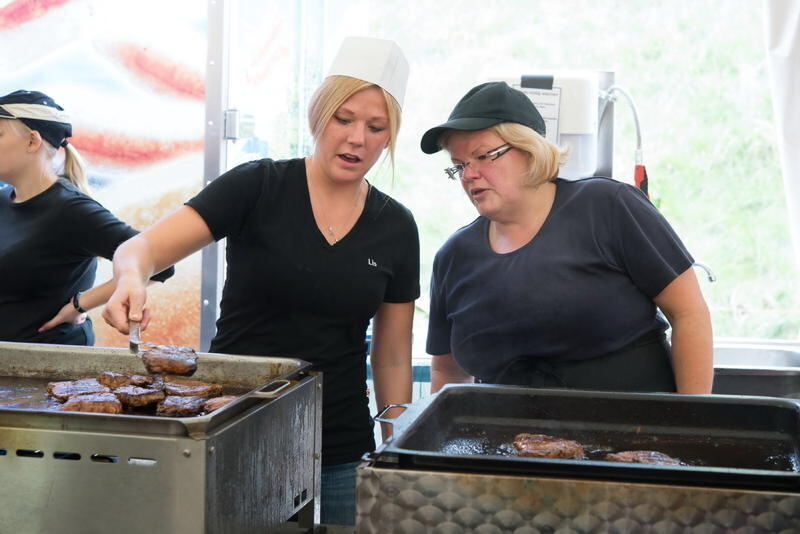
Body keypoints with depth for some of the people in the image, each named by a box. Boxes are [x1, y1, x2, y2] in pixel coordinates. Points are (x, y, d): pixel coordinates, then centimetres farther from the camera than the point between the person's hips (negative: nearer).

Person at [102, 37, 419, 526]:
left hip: (340, 457, 2)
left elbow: (393, 360, 8)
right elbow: (142, 248, -14)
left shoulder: (396, 228, 3)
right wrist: (132, 278, -36)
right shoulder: (258, 187, -6)